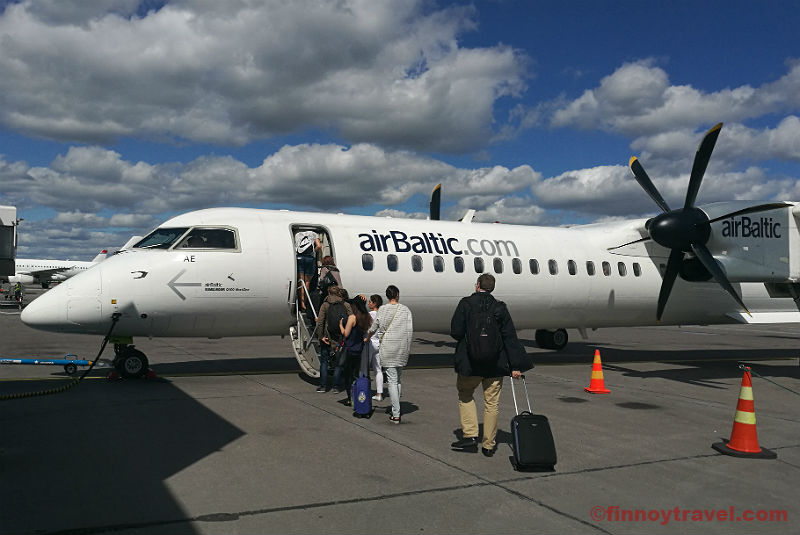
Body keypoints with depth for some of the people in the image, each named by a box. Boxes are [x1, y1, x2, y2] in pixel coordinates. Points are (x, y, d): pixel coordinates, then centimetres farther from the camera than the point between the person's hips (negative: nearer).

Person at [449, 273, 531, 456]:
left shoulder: (466, 303, -6)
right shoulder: (500, 308, 1)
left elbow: (455, 332, -10)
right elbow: (510, 337, -2)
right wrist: (516, 366, -2)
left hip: (469, 364, -2)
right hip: (495, 365, 2)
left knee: (465, 396, 19)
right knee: (492, 403, 11)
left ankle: (470, 436, 7)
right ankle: (489, 445, 17)